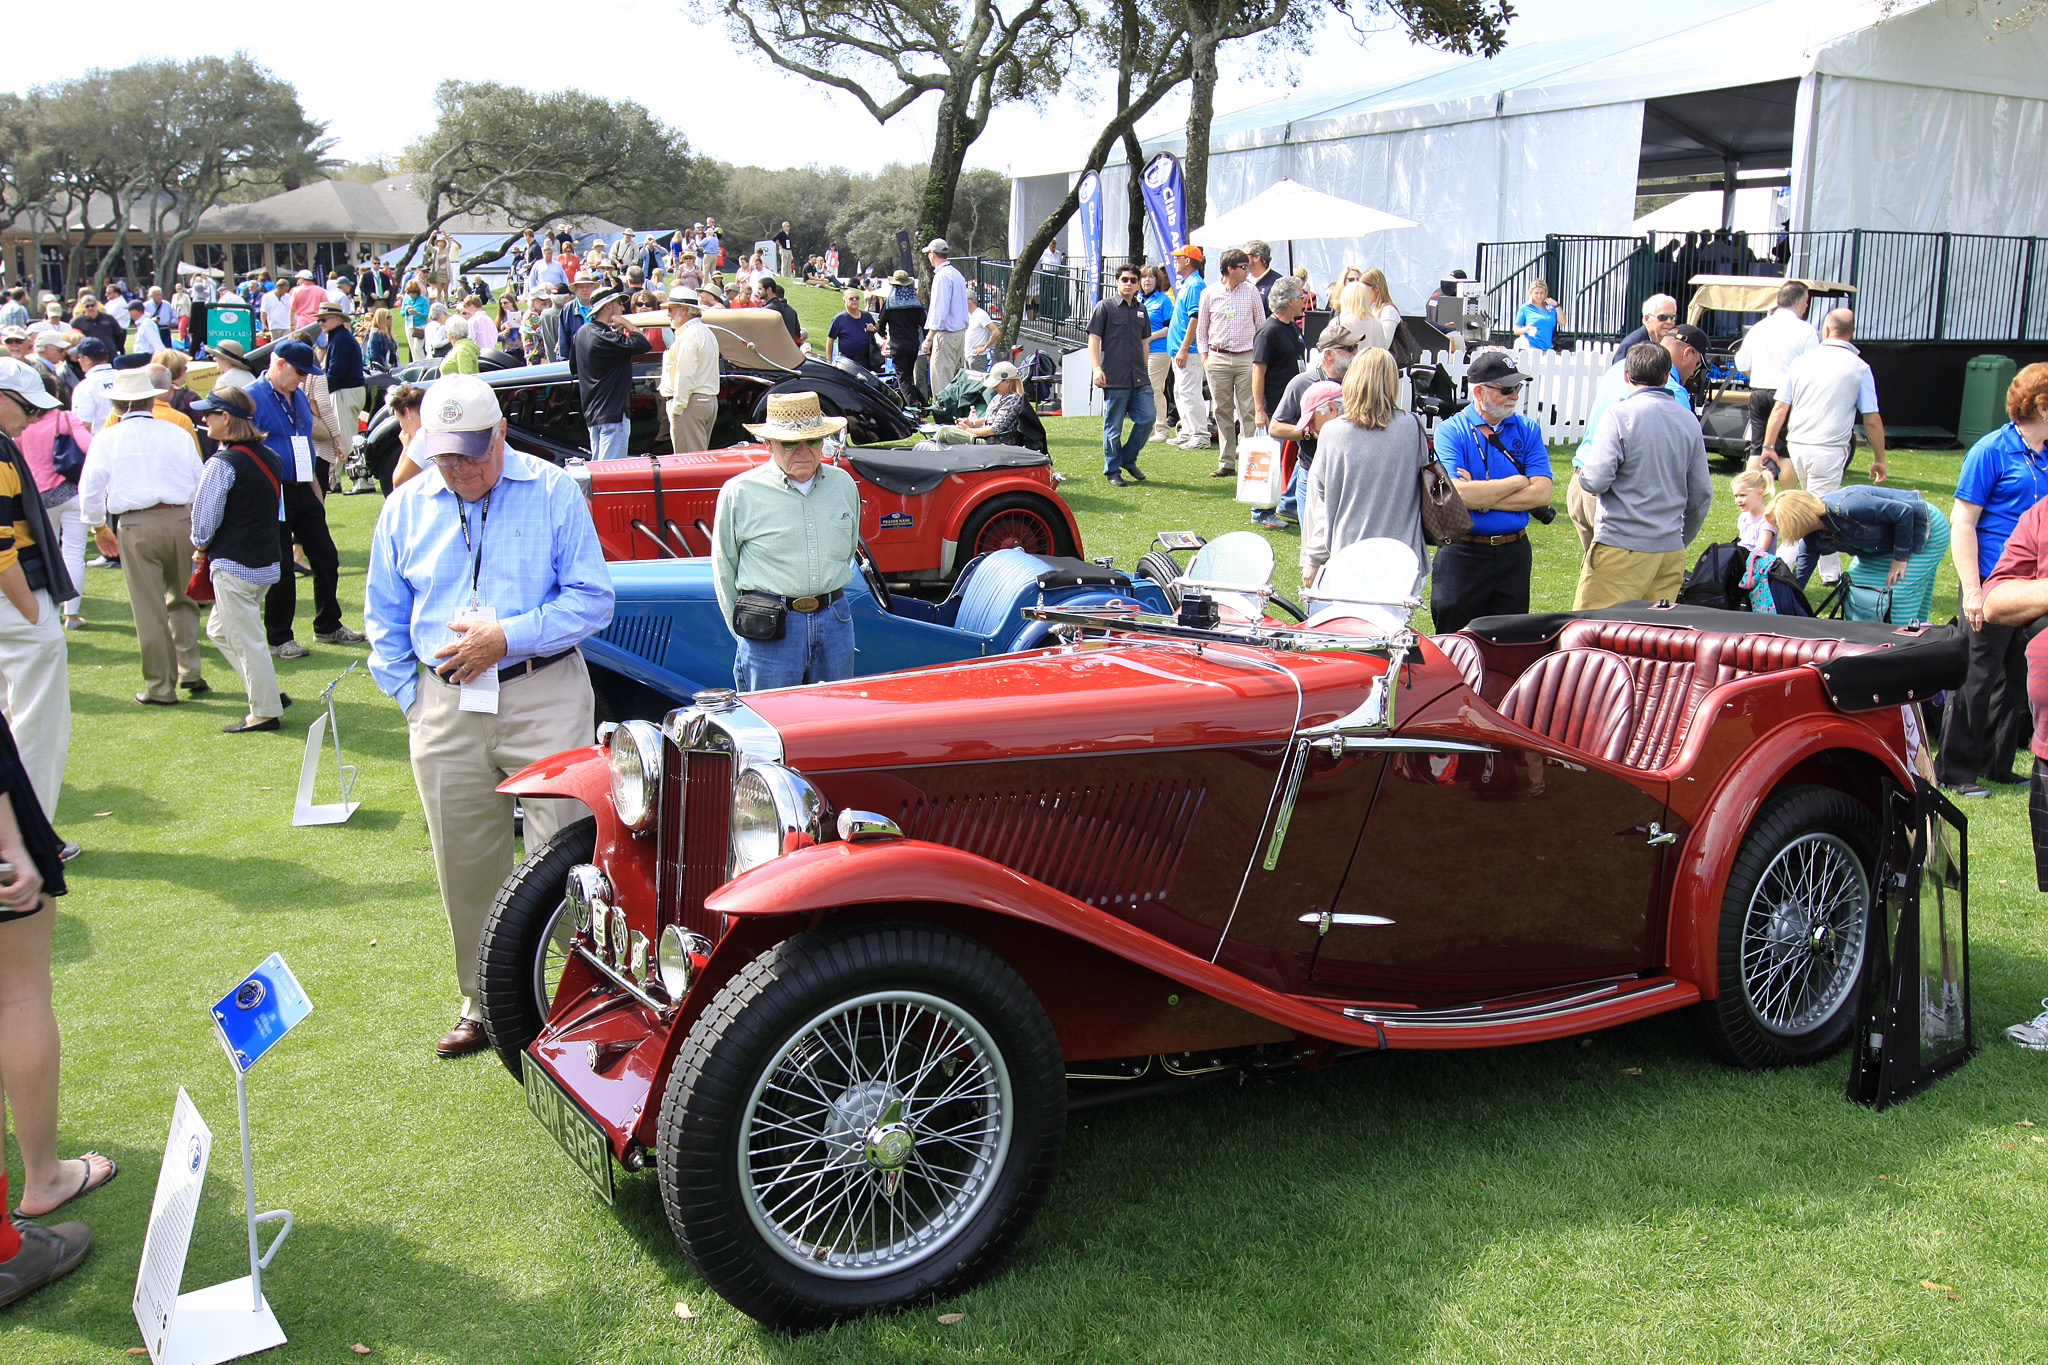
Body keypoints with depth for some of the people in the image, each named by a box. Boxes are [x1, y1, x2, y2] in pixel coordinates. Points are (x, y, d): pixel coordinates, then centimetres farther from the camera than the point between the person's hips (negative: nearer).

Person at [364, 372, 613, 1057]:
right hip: (444, 710, 4)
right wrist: (410, 695, 7)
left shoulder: (553, 493, 0)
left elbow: (592, 599, -4)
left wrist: (507, 636, -13)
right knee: (466, 866, 9)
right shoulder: (405, 507, 11)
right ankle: (483, 1004, 23)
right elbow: (384, 617, 19)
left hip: (544, 698, -3)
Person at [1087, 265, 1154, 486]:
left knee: (1147, 419, -1)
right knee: (1113, 427, 0)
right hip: (1114, 379, -5)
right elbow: (1094, 339, -5)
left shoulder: (1141, 310, 17)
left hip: (1140, 379, 5)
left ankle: (1128, 459, 19)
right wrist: (1096, 368, -16)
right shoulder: (1105, 307, 0)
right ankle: (1112, 471, 12)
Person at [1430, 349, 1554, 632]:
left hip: (1514, 554, 4)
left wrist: (1481, 497, -13)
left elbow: (1541, 493, -7)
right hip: (1462, 553, -3)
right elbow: (1458, 494, -20)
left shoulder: (1528, 430, 6)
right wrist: (1518, 482, -9)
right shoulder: (1451, 431, -5)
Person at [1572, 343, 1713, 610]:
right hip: (1671, 550, 6)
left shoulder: (1620, 414, -9)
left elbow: (1596, 480, -17)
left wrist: (1583, 476, 7)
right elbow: (1701, 495, 13)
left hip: (1622, 546, -6)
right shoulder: (1689, 421, 9)